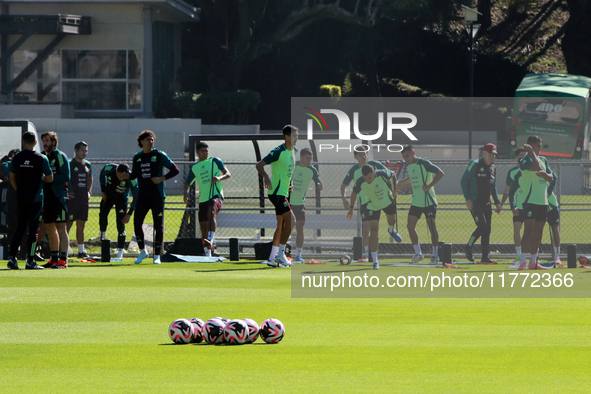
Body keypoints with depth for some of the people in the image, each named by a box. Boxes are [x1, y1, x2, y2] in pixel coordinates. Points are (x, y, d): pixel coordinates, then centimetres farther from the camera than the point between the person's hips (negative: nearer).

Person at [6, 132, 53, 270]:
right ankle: (30, 261, -1)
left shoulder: (16, 158, 1)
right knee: (33, 229, 0)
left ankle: (12, 257, 7)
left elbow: (12, 178, 9)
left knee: (20, 227, 13)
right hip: (36, 198, -4)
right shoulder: (41, 159, -9)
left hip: (21, 198, 4)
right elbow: (50, 179, -4)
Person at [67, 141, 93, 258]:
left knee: (81, 225, 11)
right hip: (72, 199, -7)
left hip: (84, 199, 7)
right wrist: (66, 193, -13)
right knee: (68, 224, -8)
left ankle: (81, 251, 17)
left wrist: (89, 192, 14)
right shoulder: (69, 164, -8)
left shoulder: (88, 165, 14)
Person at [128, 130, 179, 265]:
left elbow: (175, 170, -1)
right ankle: (142, 251, 14)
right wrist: (126, 176, -4)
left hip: (157, 196, -3)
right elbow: (134, 175, 18)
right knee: (137, 223, -4)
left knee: (158, 225, -1)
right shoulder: (137, 157, 10)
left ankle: (157, 255, 6)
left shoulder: (159, 155, -3)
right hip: (142, 196, 3)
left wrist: (162, 178, -15)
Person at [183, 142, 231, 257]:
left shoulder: (215, 161, 6)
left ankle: (210, 240, -50)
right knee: (203, 227, 5)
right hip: (203, 199, 5)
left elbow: (227, 174, 3)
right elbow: (188, 184, 15)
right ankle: (207, 255, 17)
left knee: (211, 213, -34)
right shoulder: (194, 168, 13)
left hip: (216, 195, -5)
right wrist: (185, 192, -8)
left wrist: (219, 177, -19)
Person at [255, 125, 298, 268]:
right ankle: (280, 254, -8)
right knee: (291, 220, -15)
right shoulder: (278, 152, -17)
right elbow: (259, 165, -18)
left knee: (281, 226, 10)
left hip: (284, 192, 9)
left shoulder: (294, 151, 9)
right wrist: (266, 177, -34)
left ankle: (272, 258, 14)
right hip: (276, 192, -9)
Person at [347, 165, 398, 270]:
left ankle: (391, 230, 68)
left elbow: (393, 175, -6)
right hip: (373, 205, -2)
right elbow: (354, 193, -6)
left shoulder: (383, 174, -31)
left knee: (392, 220, 27)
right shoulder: (360, 182, -29)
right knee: (373, 231, -14)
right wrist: (351, 208, 2)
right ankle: (375, 262, -11)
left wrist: (395, 189, -2)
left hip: (388, 201, 2)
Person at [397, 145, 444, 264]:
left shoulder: (423, 163, -14)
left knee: (432, 226, 0)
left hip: (428, 201, -7)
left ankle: (435, 255, 9)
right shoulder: (409, 166, 9)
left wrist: (429, 186, -21)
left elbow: (440, 173, -18)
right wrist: (399, 183, 25)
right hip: (416, 201, 7)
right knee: (410, 225, -3)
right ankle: (418, 253, 7)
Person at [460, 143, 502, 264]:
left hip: (486, 203, 7)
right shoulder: (475, 165, -7)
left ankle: (485, 257, 7)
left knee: (487, 230, 3)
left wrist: (497, 202, 17)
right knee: (482, 226, -16)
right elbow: (463, 181, -7)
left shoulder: (493, 168, 14)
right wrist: (467, 199, -15)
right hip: (475, 203, -7)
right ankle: (468, 247, 4)